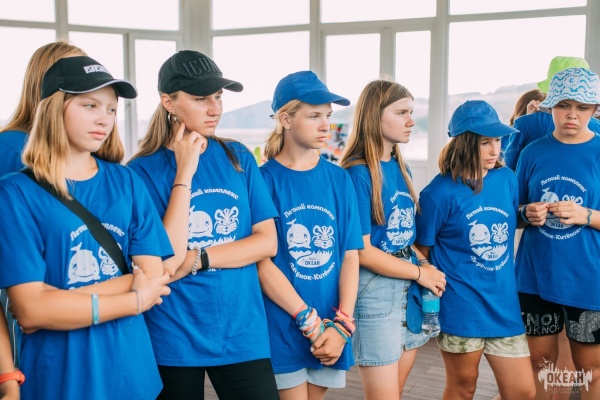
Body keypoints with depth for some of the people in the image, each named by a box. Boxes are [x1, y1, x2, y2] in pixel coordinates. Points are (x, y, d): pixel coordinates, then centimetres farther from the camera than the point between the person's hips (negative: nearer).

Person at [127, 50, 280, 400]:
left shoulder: (239, 158, 3)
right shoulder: (143, 170, -7)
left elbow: (267, 241, -2)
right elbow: (167, 257, -16)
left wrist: (196, 259, -13)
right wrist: (185, 173, -16)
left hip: (242, 331, 3)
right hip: (174, 337, -2)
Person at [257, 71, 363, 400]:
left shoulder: (339, 179, 4)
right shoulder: (264, 179, -7)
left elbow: (350, 255, 2)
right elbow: (261, 262, -11)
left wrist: (341, 325, -9)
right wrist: (311, 322, -14)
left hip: (331, 327, 4)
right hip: (282, 327, -4)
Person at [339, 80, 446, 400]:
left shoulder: (401, 169, 8)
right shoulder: (357, 173, -16)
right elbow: (362, 251, -17)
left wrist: (427, 266, -2)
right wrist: (420, 273, -10)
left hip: (410, 288, 8)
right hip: (374, 291, -8)